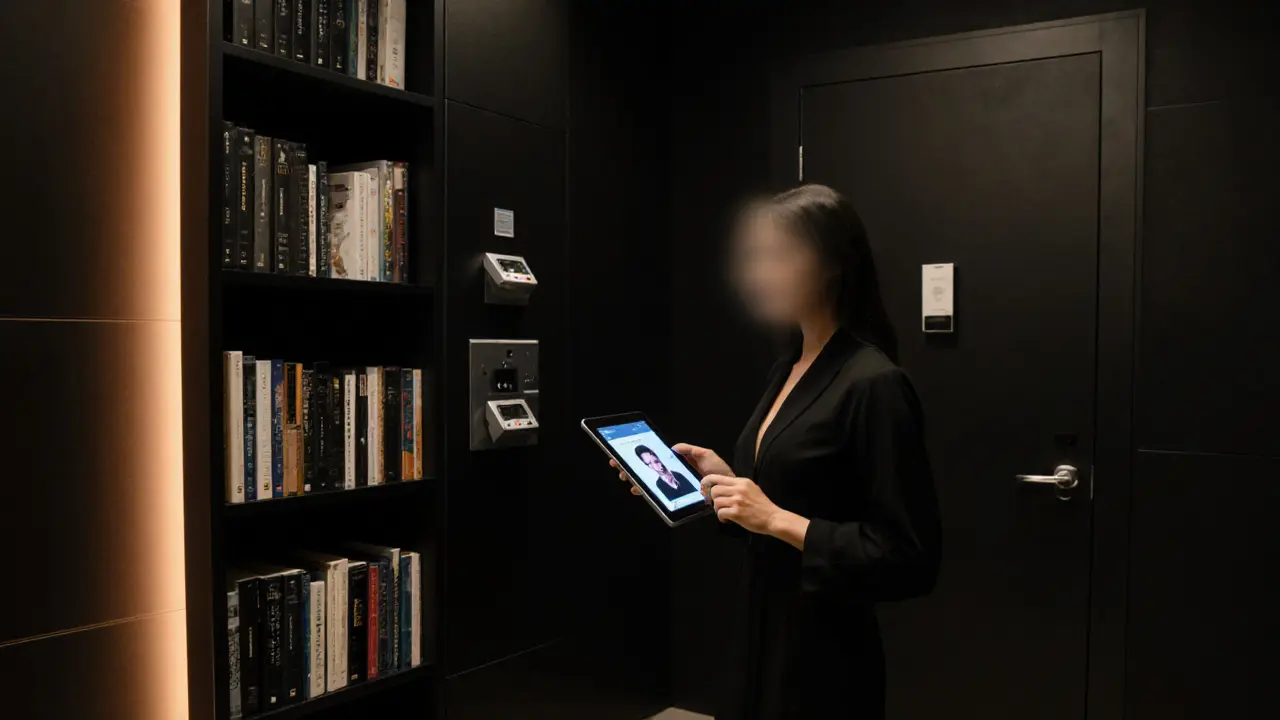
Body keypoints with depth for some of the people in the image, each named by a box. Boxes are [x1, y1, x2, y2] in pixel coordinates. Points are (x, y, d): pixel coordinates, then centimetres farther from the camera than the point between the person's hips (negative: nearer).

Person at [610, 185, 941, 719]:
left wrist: (778, 520, -24)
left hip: (822, 653, -8)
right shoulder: (788, 369, 7)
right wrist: (726, 480, 1)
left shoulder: (873, 384, -19)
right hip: (759, 634, 8)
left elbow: (909, 560, -20)